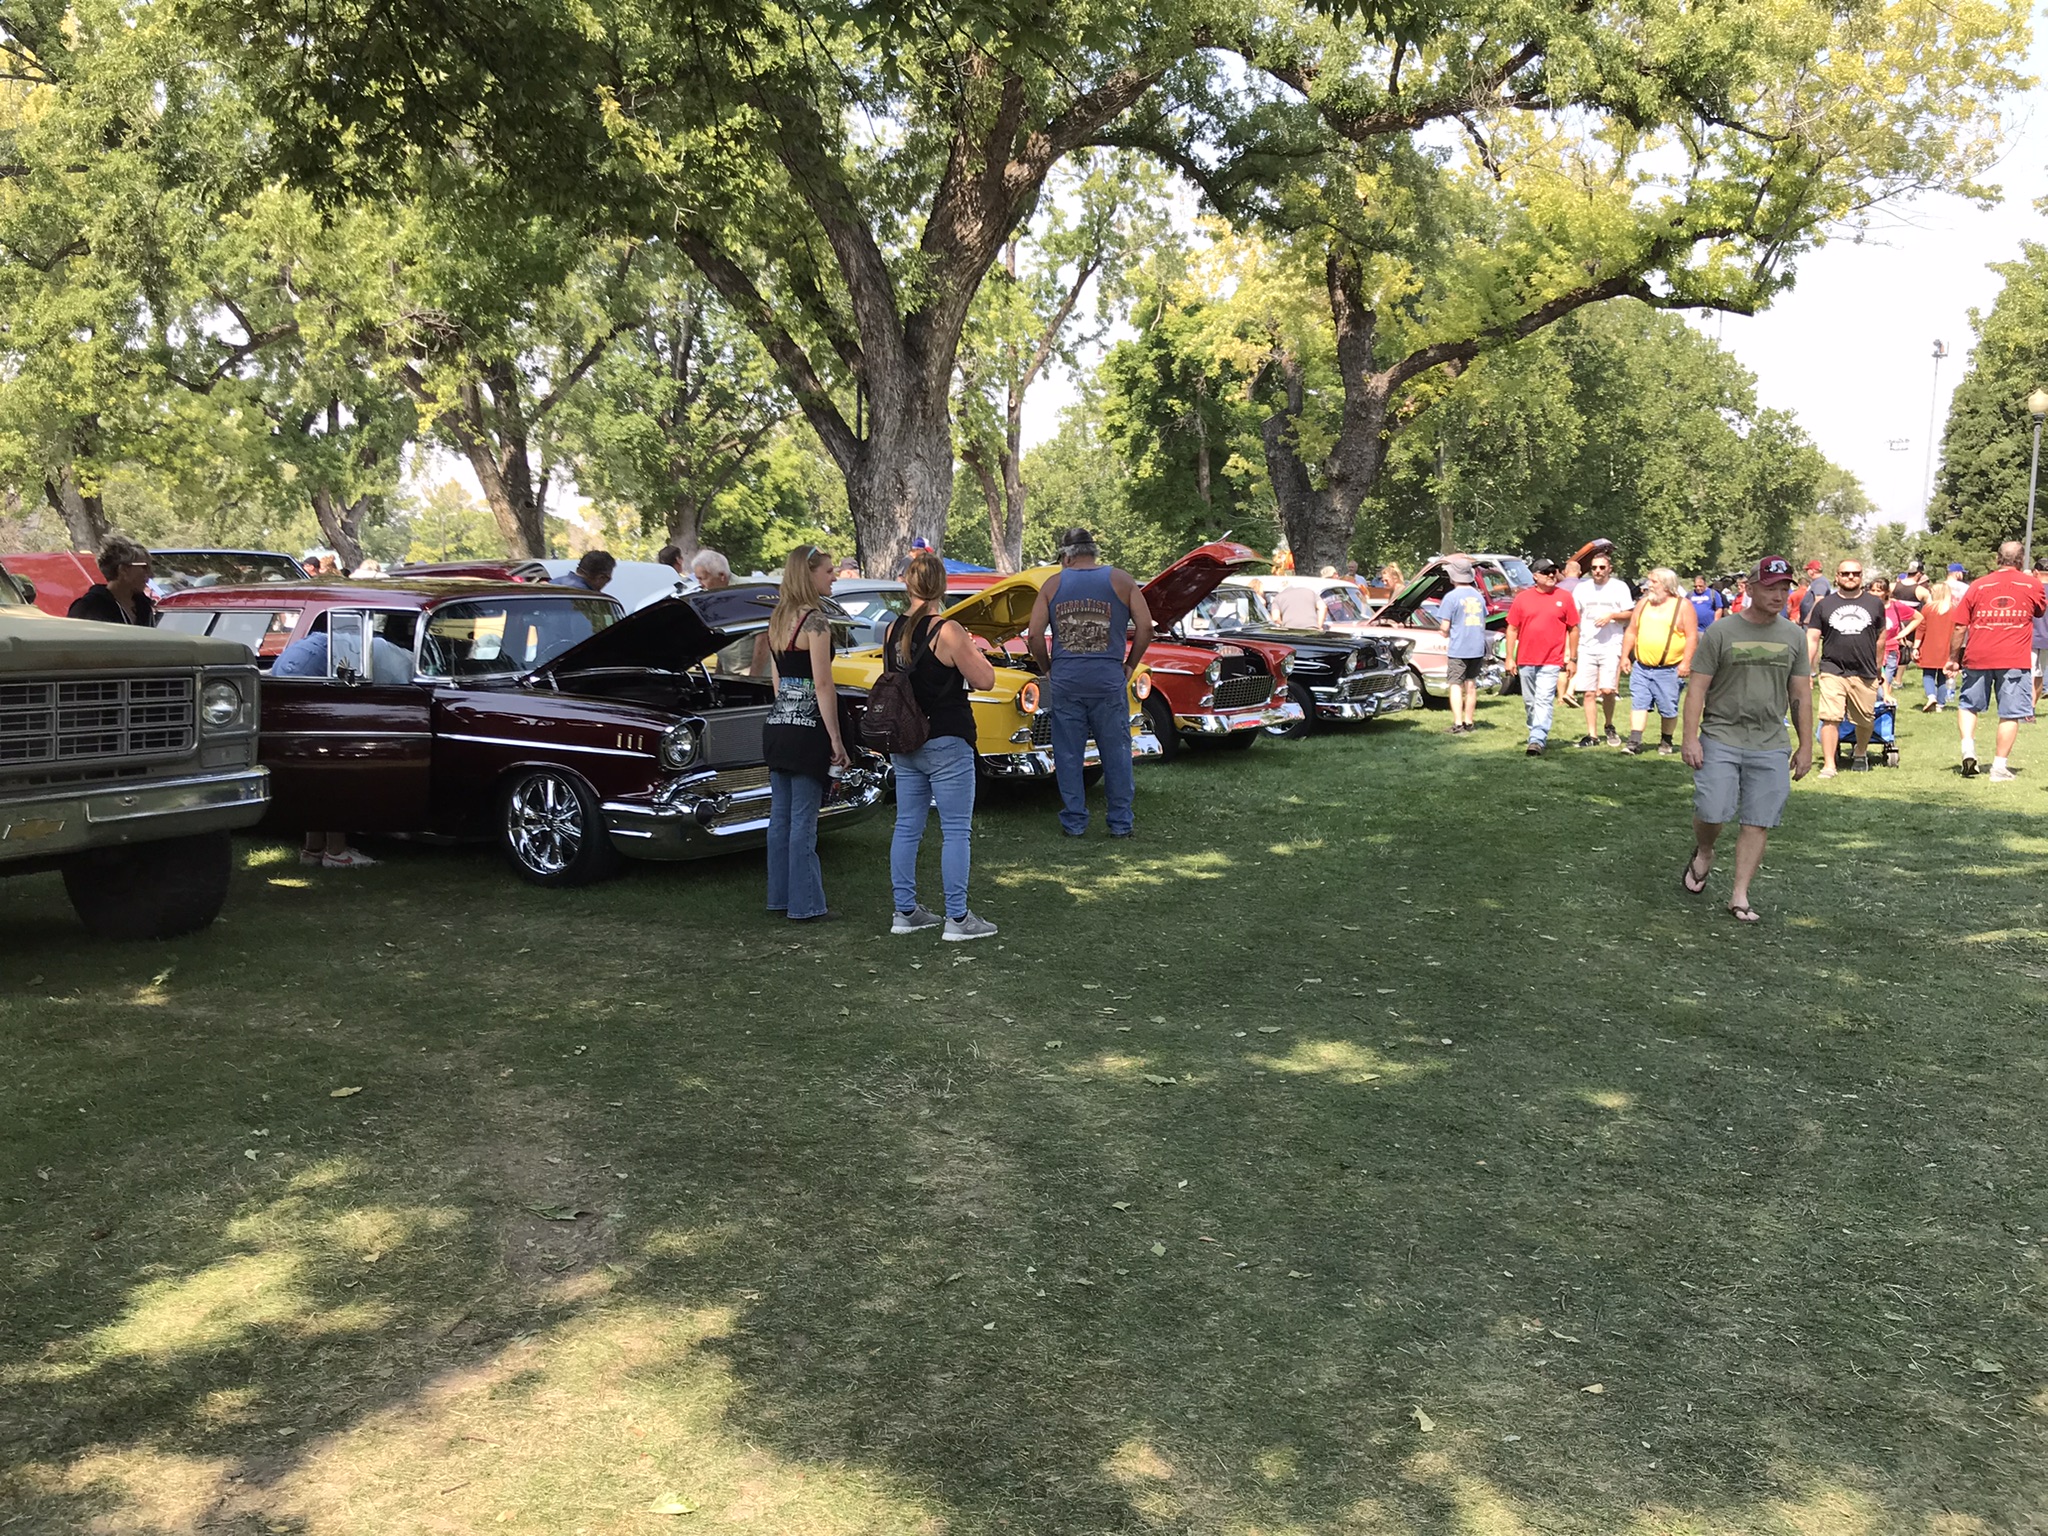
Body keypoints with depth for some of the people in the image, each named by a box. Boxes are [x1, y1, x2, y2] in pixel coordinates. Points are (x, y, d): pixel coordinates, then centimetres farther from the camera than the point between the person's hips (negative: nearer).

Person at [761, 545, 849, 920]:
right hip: (807, 731, -8)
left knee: (780, 817, 12)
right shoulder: (814, 620, -14)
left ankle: (780, 896, 20)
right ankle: (805, 905, 3)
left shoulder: (777, 619, 12)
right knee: (803, 821, -3)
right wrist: (836, 740, -14)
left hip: (776, 726, 8)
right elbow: (823, 685, -16)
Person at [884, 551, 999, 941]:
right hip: (946, 744, -6)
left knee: (907, 827, 13)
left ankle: (905, 912, 19)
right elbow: (984, 680, -11)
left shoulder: (892, 631, 3)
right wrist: (973, 650, 6)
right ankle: (957, 919, 2)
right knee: (956, 831, 0)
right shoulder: (947, 632, -16)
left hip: (904, 745, 6)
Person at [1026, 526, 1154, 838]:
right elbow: (1145, 627, -2)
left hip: (1065, 679, 1)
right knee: (1116, 751, 8)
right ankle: (1121, 821, 12)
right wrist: (1130, 664, 9)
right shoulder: (1121, 580, 3)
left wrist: (1047, 668, 14)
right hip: (1108, 679, -1)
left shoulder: (1053, 585, 5)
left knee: (1068, 753, 9)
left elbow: (1034, 635, 0)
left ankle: (1073, 821, 14)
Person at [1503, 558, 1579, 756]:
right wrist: (1510, 658, 1)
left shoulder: (1564, 597, 1)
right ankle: (1536, 734, 29)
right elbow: (1512, 629, 6)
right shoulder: (1522, 598, 3)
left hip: (1551, 661, -3)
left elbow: (1574, 629, 6)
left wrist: (1572, 658, 4)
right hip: (1525, 660, 3)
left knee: (1544, 701, -13)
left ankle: (1537, 740, -19)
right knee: (1529, 702, 13)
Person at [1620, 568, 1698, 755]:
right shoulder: (1643, 603, 12)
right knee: (1638, 703, -2)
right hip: (1641, 667, 4)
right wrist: (1625, 656, 9)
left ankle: (1666, 742, 19)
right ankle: (1634, 741, -3)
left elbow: (1692, 636, -8)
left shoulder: (1682, 606, -4)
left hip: (1669, 669, -4)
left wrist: (1686, 663, -15)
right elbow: (1631, 632, 16)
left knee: (1668, 708, 4)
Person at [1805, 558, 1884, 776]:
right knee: (1830, 718, -13)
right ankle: (1828, 765, -9)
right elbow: (1812, 639, 6)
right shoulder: (1824, 605, 6)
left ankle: (1860, 753, 36)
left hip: (1865, 674, 2)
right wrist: (1806, 670, -1)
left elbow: (1880, 638, 19)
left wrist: (1877, 667, 20)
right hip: (1832, 671, -2)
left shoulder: (1874, 604, 10)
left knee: (1864, 720, 9)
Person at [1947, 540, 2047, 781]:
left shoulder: (1978, 586, 2)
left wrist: (1953, 658, 12)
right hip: (2014, 659, -1)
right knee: (2010, 714, 4)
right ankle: (2000, 766, 4)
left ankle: (1968, 748, 0)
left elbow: (1960, 627, 2)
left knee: (1968, 705, 18)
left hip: (1977, 657, 1)